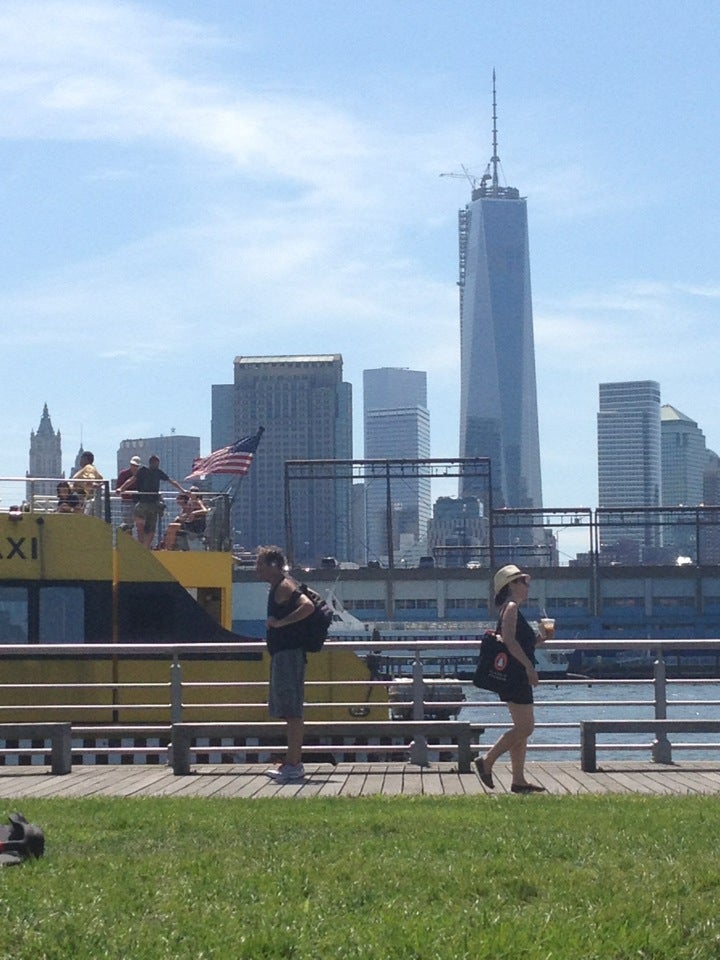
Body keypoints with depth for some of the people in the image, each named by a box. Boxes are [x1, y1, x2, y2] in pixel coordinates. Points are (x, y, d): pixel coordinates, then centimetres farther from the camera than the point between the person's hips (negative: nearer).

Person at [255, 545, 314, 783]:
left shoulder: (284, 587, -12)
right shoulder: (278, 588, 18)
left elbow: (307, 606, -28)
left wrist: (280, 622, -22)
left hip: (288, 654, -11)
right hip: (282, 654, 11)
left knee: (292, 711, -10)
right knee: (290, 711, 12)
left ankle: (293, 765, -11)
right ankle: (294, 763, 16)